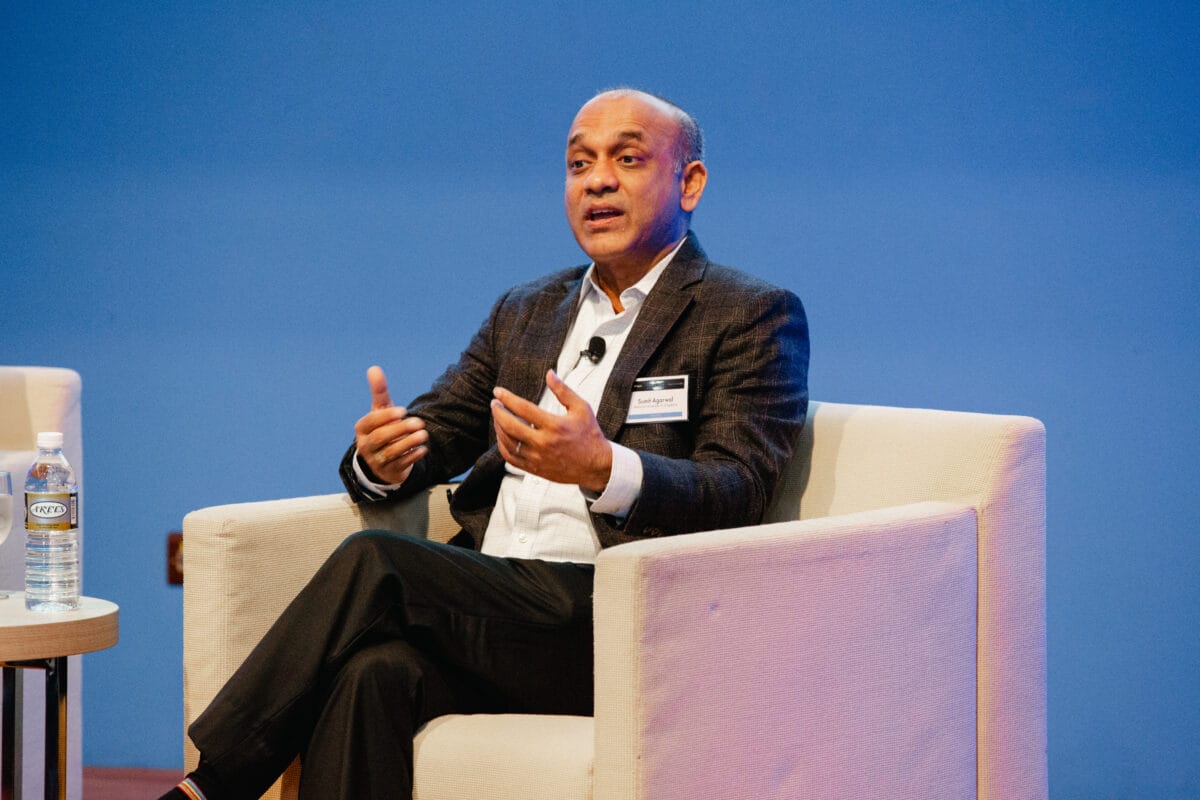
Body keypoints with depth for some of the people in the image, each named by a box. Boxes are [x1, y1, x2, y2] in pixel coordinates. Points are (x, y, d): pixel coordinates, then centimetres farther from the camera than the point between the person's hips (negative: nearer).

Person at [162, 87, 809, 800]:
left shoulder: (756, 316, 6)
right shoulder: (525, 312, 26)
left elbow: (737, 495, -8)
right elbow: (435, 432, 19)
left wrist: (602, 467, -28)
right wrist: (381, 459, -8)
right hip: (485, 604, 5)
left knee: (373, 562, -25)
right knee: (375, 674, -30)